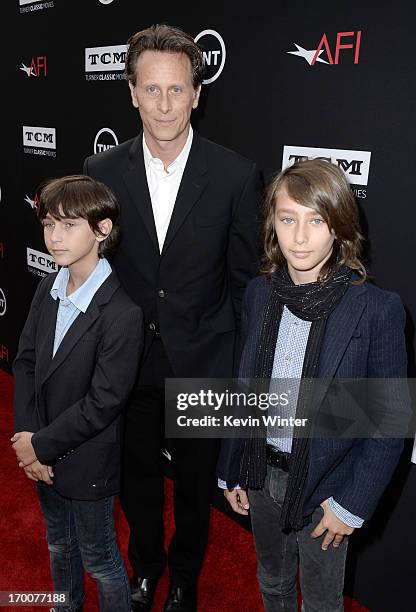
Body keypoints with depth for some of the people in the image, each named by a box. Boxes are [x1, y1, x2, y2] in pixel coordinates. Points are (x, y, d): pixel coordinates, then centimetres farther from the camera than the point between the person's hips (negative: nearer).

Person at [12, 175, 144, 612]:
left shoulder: (122, 314, -27)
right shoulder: (48, 289, -4)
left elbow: (102, 402, -24)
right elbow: (25, 362, -1)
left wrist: (42, 446, -17)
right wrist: (28, 437, -11)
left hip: (87, 461, -7)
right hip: (42, 453, 7)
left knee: (98, 558, 16)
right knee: (58, 543, 30)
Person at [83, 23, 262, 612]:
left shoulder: (237, 175, -12)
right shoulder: (101, 171, -6)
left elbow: (246, 277, -4)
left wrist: (233, 357, -4)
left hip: (202, 364, -1)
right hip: (128, 360, 2)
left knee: (195, 482, 19)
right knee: (136, 476, 22)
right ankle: (145, 565, 52)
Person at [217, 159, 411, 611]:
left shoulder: (377, 309, -20)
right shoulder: (259, 293, -7)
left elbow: (390, 419, -13)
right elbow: (244, 389, 2)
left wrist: (350, 503, -13)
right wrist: (231, 472, 6)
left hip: (324, 483, -3)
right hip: (261, 473, 4)